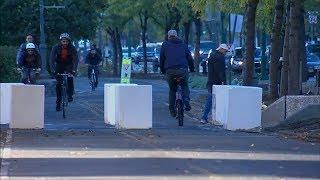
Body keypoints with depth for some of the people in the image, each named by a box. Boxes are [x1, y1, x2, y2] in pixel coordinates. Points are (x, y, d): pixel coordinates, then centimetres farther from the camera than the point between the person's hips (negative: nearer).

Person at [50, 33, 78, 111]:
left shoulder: (72, 48, -22)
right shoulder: (56, 47, -21)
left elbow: (75, 59, -26)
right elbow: (52, 59, -26)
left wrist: (74, 70, -39)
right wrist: (53, 70, -38)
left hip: (69, 65, 0)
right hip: (59, 65, 0)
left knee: (70, 78, -27)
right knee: (58, 83, -7)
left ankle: (70, 95, -9)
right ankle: (58, 102, 2)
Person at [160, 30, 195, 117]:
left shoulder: (165, 44, 14)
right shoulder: (183, 44, 18)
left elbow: (161, 59, 15)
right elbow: (189, 57, 18)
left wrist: (162, 70, 25)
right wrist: (192, 69, 28)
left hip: (170, 71, 0)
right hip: (183, 70, 1)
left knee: (172, 89, 16)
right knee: (185, 86, 22)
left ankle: (172, 109, 12)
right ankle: (186, 103, 2)